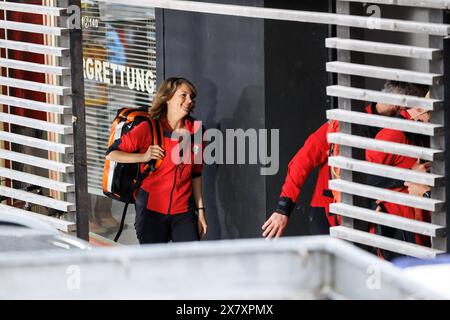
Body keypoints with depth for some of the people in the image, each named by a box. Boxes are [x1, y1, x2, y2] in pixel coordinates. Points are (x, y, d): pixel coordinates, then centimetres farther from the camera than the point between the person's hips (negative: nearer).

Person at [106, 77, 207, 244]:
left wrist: (200, 211, 12)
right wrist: (143, 157, -15)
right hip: (151, 210, -3)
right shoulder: (148, 129, -6)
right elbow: (111, 153, -2)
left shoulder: (195, 131, 5)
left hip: (183, 211, 3)